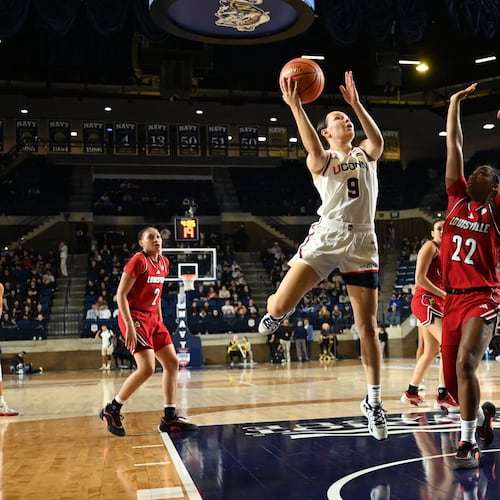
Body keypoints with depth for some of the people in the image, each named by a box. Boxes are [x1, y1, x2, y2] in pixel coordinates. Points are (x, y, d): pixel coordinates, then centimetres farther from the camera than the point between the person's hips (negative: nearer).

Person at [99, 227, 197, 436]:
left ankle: (169, 418, 10)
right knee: (147, 368, -17)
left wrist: (161, 322, 16)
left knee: (172, 363, 5)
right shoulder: (138, 261, -13)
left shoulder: (164, 263, 10)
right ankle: (111, 410, 0)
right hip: (135, 317, -9)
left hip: (152, 318, 9)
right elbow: (121, 294, -16)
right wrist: (129, 325, -23)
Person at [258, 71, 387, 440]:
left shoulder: (365, 155, 16)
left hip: (362, 243, 2)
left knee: (368, 326, 2)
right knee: (280, 307, -14)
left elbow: (378, 141, -9)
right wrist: (295, 107, -28)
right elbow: (315, 151, -19)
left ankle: (373, 401, 14)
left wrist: (356, 104, -14)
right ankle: (275, 315, 26)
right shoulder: (321, 159, 7)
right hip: (326, 237, -2)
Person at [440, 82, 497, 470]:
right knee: (452, 380, 9)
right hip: (452, 298, 5)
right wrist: (455, 103, 12)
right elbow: (454, 147, 10)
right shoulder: (458, 198, 11)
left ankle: (468, 443, -12)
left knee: (465, 364, -23)